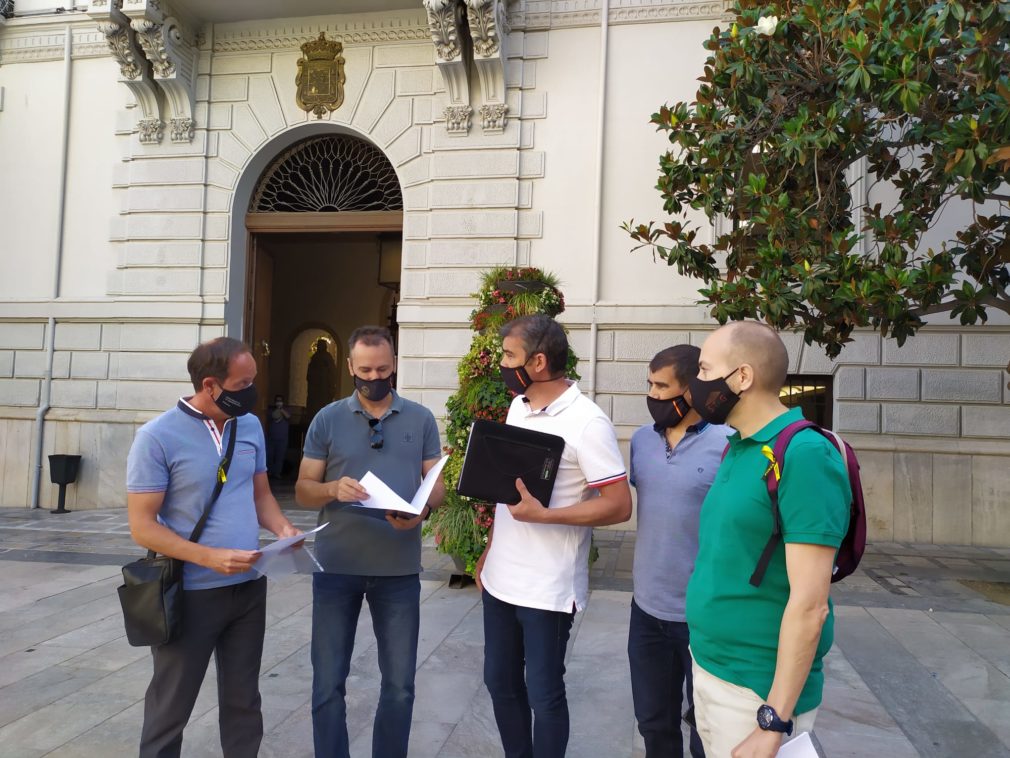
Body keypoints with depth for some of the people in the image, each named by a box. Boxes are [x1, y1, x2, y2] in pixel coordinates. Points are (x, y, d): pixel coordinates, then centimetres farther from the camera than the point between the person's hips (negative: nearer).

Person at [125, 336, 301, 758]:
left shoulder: (250, 426, 3)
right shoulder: (158, 437, -15)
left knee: (243, 699, 18)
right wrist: (210, 557, -25)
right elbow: (142, 527, -15)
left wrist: (282, 528, -7)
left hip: (249, 587, 5)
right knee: (171, 707, 12)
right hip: (190, 594, -5)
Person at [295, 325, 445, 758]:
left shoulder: (421, 420, 3)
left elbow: (437, 485, 4)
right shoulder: (327, 419, 1)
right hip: (336, 567, 0)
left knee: (400, 686, 11)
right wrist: (333, 489, -20)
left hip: (399, 570, 1)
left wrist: (422, 511, -19)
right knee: (328, 684, 9)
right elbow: (303, 490, 2)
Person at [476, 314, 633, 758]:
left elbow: (619, 506, -19)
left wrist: (543, 515, -26)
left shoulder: (587, 422, -18)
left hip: (548, 588, -7)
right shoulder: (517, 407, 6)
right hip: (500, 579, 8)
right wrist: (488, 552, 15)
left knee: (543, 694, 8)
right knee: (500, 683, 19)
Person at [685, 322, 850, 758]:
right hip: (707, 668, 8)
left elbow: (809, 604, -22)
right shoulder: (737, 447, 6)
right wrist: (705, 660, 13)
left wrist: (773, 723, -20)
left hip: (757, 688, -8)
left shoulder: (804, 457, -20)